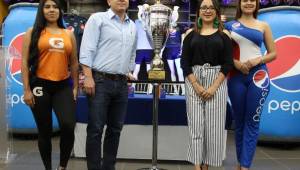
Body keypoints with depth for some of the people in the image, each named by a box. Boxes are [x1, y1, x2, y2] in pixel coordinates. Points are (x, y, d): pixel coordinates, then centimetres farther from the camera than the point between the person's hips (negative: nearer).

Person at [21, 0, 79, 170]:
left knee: (68, 126, -15)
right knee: (45, 131, 7)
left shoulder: (69, 34, 12)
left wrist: (75, 87, 9)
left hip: (63, 86, 2)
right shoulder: (33, 32, 5)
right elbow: (25, 62, 1)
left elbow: (74, 63, 14)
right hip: (40, 86, -1)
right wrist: (27, 90, -6)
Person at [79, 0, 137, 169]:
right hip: (101, 81, -6)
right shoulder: (98, 19, -1)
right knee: (96, 129, -2)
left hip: (122, 83, 6)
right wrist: (88, 77, -16)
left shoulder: (133, 26, 16)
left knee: (115, 129, 10)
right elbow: (87, 49, -9)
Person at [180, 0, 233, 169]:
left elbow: (228, 63, -2)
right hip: (194, 82, 1)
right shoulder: (191, 35, 7)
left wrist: (213, 87, -12)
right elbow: (185, 63, 1)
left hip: (217, 82, 0)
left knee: (214, 126, 1)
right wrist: (196, 85, -10)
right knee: (196, 125, -1)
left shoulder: (224, 34, 5)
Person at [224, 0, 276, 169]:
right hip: (236, 76, 1)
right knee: (239, 120, 8)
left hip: (258, 75, 0)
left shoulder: (263, 26, 10)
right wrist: (236, 63, -11)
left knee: (252, 121, -2)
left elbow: (273, 53, 9)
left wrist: (257, 60, -9)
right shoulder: (230, 25, 8)